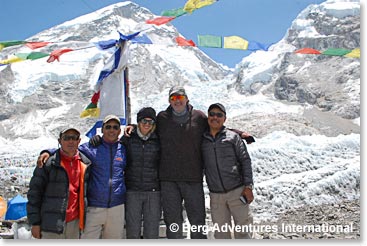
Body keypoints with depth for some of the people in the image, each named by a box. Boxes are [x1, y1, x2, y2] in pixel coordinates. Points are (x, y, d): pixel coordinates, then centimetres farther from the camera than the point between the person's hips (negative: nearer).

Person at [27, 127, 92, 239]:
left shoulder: (85, 164, 7)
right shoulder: (49, 162, -6)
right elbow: (34, 192, -5)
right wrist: (34, 222, -7)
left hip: (75, 222, 4)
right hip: (52, 223, -4)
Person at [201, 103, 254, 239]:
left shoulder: (233, 137, 3)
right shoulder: (202, 140, 9)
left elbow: (245, 161, 0)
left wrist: (248, 186, -8)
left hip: (237, 192, -2)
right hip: (215, 196, 2)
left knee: (243, 229, 1)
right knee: (221, 233, 9)